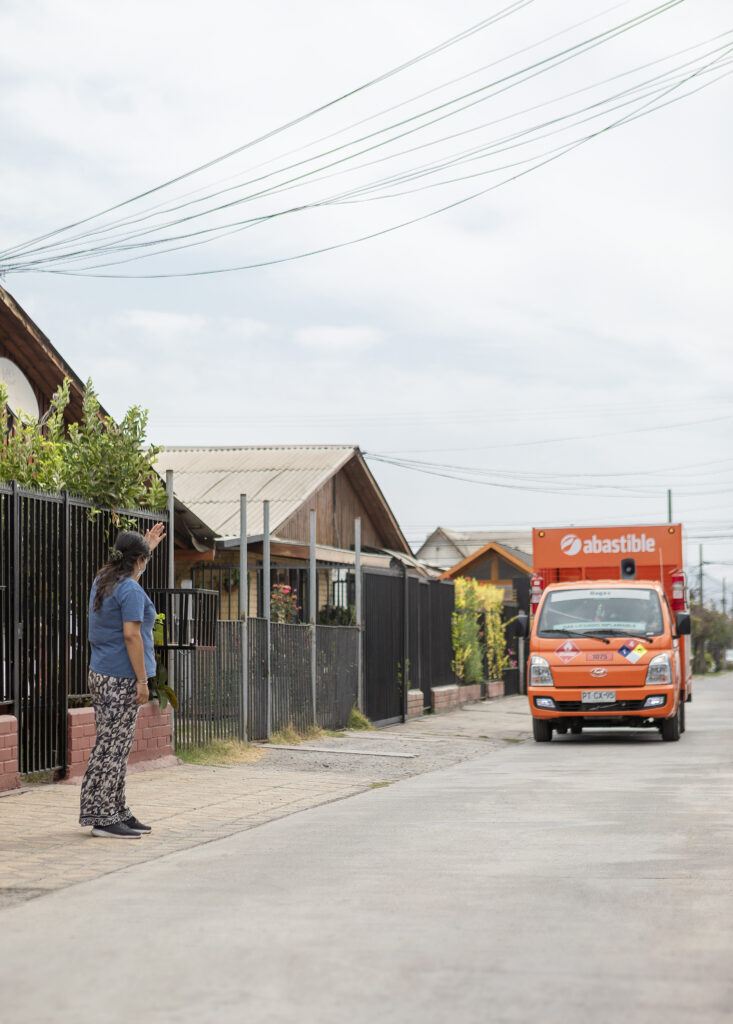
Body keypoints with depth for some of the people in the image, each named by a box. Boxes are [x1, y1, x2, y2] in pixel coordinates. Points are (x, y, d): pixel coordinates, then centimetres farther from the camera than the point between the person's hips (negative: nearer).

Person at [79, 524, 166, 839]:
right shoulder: (132, 591, -15)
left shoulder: (102, 581, 12)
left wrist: (147, 546, 46)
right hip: (121, 679, -9)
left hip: (100, 674, 9)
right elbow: (131, 635, -21)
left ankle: (118, 812, 18)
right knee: (114, 747, -6)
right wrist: (142, 680, -18)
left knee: (109, 745, 12)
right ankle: (104, 818, -5)